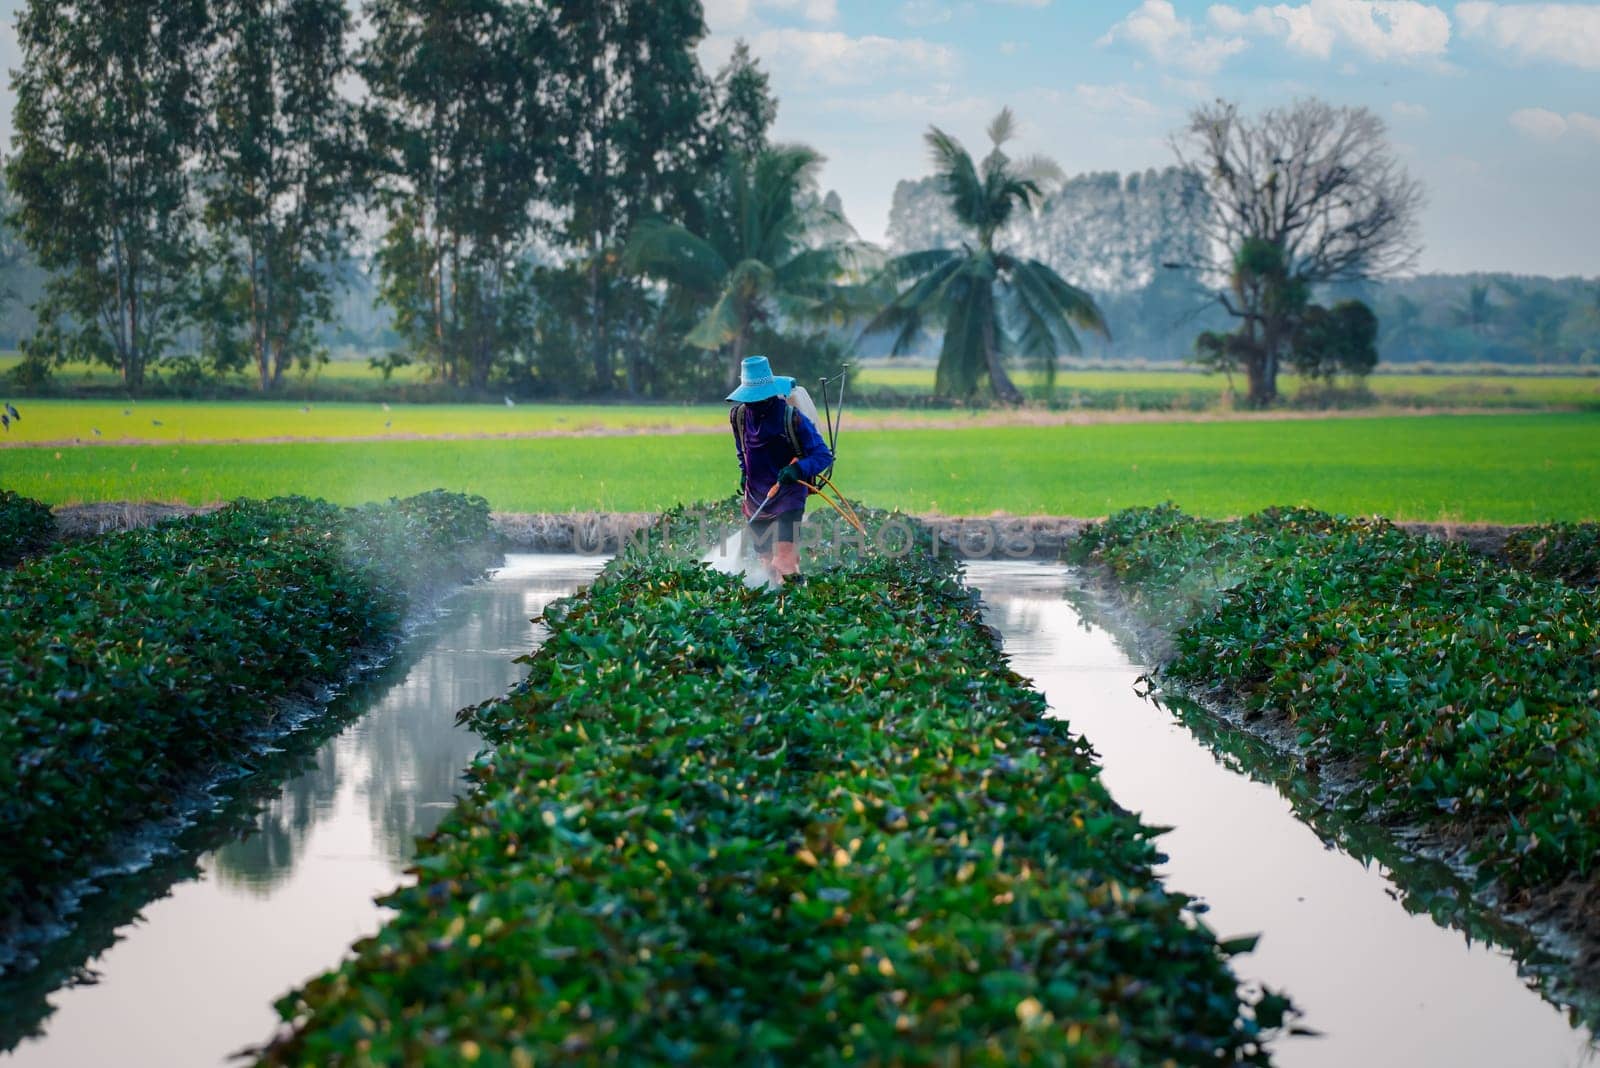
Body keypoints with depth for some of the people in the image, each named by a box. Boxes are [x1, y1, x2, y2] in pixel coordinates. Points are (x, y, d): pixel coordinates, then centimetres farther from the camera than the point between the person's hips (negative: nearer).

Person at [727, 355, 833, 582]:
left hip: (788, 495, -6)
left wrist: (798, 469, -34)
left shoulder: (792, 417, -18)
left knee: (784, 558, -21)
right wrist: (744, 473, 11)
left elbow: (824, 456, -17)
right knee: (765, 555, 13)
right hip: (756, 497, 6)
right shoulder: (738, 415, -3)